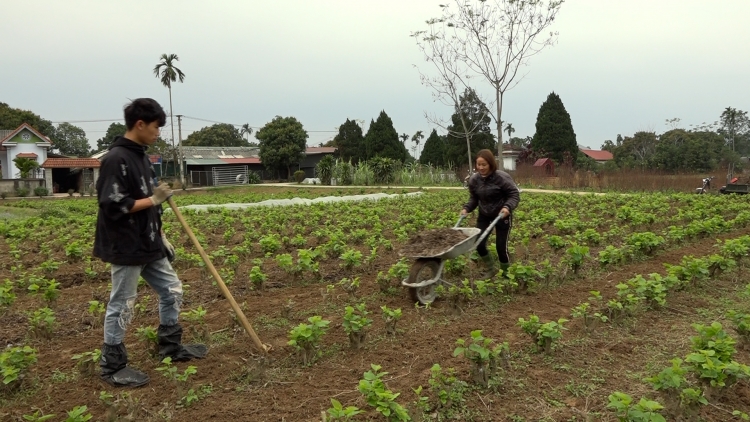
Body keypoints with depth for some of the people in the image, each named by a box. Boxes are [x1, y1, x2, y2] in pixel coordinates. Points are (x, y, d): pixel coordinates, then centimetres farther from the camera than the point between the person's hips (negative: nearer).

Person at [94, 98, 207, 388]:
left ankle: (171, 347, 31)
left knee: (172, 291, 15)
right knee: (121, 306, 3)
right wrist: (154, 199, -17)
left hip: (149, 246, 9)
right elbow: (114, 207, -23)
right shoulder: (116, 159, -17)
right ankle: (112, 367, 18)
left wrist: (161, 237, 15)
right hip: (127, 249, -9)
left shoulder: (141, 157, 11)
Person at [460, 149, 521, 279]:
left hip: (502, 215, -5)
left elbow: (514, 195, -18)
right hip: (484, 215, 5)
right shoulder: (474, 179, -8)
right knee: (479, 244, 0)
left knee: (501, 246, -2)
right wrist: (466, 208, -15)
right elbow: (474, 199, 3)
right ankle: (491, 269, 26)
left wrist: (508, 207, -36)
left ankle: (506, 274, 23)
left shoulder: (502, 178, -23)